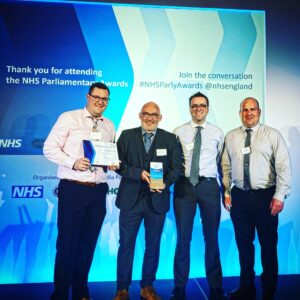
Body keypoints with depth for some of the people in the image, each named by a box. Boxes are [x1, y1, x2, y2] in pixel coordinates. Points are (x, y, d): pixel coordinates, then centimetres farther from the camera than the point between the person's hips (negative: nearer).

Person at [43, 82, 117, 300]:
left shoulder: (109, 126, 13)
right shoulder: (69, 118, -1)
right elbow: (50, 148, -5)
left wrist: (112, 163, -3)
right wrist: (73, 163, -18)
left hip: (98, 191, 5)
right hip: (73, 189, -4)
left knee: (88, 243, 13)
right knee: (67, 242, 3)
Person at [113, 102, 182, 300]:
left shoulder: (170, 139, 5)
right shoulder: (127, 136, 4)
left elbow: (176, 167, 1)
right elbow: (119, 163, -3)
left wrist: (165, 183, -17)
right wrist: (139, 174, -17)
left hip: (157, 199, 1)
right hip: (131, 198, -1)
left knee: (153, 245, 12)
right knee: (126, 244, 6)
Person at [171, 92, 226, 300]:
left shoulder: (217, 133, 9)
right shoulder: (179, 132, 6)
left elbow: (221, 161, 12)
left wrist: (224, 188, 9)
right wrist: (173, 179, -1)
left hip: (209, 185, 1)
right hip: (184, 185, 0)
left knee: (211, 237, 8)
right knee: (183, 238, 5)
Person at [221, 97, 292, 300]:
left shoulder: (272, 135, -2)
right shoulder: (231, 137, 7)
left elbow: (284, 167, -7)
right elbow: (226, 167, 7)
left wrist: (279, 196, -12)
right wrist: (226, 193, 3)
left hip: (265, 195, -2)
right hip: (239, 196, 3)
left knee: (268, 245, 9)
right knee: (244, 244, 13)